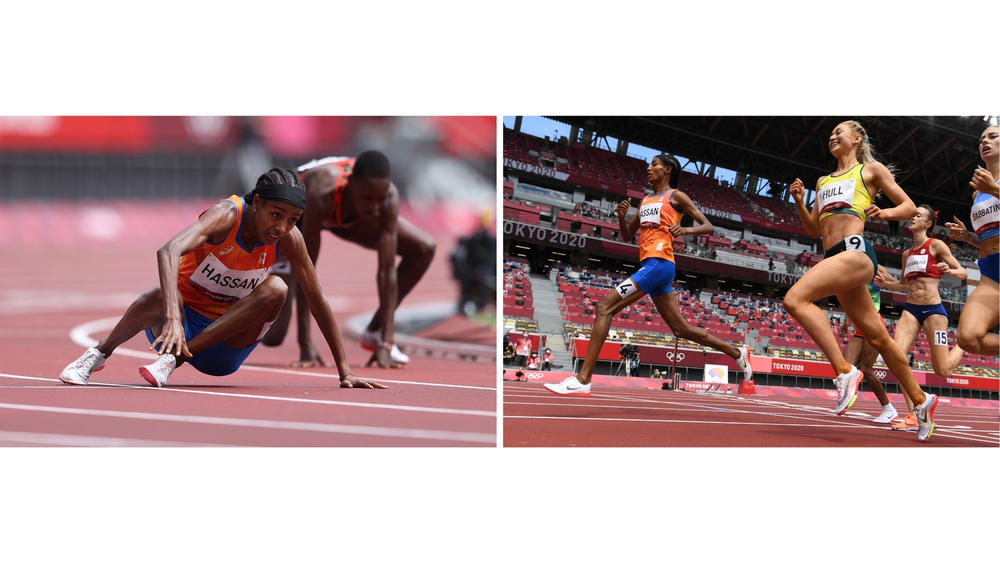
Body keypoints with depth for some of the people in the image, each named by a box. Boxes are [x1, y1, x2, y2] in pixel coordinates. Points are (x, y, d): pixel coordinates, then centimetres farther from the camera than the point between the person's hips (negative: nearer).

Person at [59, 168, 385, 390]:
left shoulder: (288, 238, -11)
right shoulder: (227, 215, -23)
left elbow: (317, 303, -3)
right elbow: (168, 252, -41)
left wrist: (344, 372, -4)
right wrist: (173, 319, -55)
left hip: (226, 346, 4)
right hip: (184, 320, -4)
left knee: (276, 289, -26)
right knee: (163, 297, -39)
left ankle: (174, 359, -27)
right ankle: (99, 354, -12)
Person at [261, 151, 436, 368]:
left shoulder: (389, 196, -35)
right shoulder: (322, 193, -46)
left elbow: (387, 271, -33)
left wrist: (386, 342, -36)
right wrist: (305, 344, -43)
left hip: (346, 218, 4)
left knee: (424, 249, -13)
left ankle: (375, 332, 0)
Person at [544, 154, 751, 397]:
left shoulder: (675, 196, 3)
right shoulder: (646, 201, 24)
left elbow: (708, 226, 0)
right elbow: (627, 236, 27)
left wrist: (686, 229, -20)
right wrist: (621, 216, 7)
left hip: (658, 264, -9)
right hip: (648, 265, 9)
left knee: (605, 307, -18)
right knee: (681, 329, 12)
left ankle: (582, 380, -24)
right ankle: (737, 352, 24)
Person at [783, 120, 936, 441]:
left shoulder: (870, 170, 10)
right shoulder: (823, 181, 27)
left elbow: (910, 207, 10)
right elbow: (814, 230, 26)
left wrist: (885, 213, -10)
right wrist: (799, 202, 10)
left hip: (855, 251, -7)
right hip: (834, 256, 7)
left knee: (795, 299, -26)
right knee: (877, 337, 7)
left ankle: (845, 372, -28)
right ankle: (920, 400, 17)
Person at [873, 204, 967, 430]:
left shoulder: (936, 245, -2)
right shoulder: (907, 254, 15)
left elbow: (963, 273, -2)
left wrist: (950, 270, -23)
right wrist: (886, 283, 8)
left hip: (933, 309, -5)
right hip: (911, 310, 5)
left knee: (943, 371, -4)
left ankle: (963, 344, 29)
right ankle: (914, 416, -15)